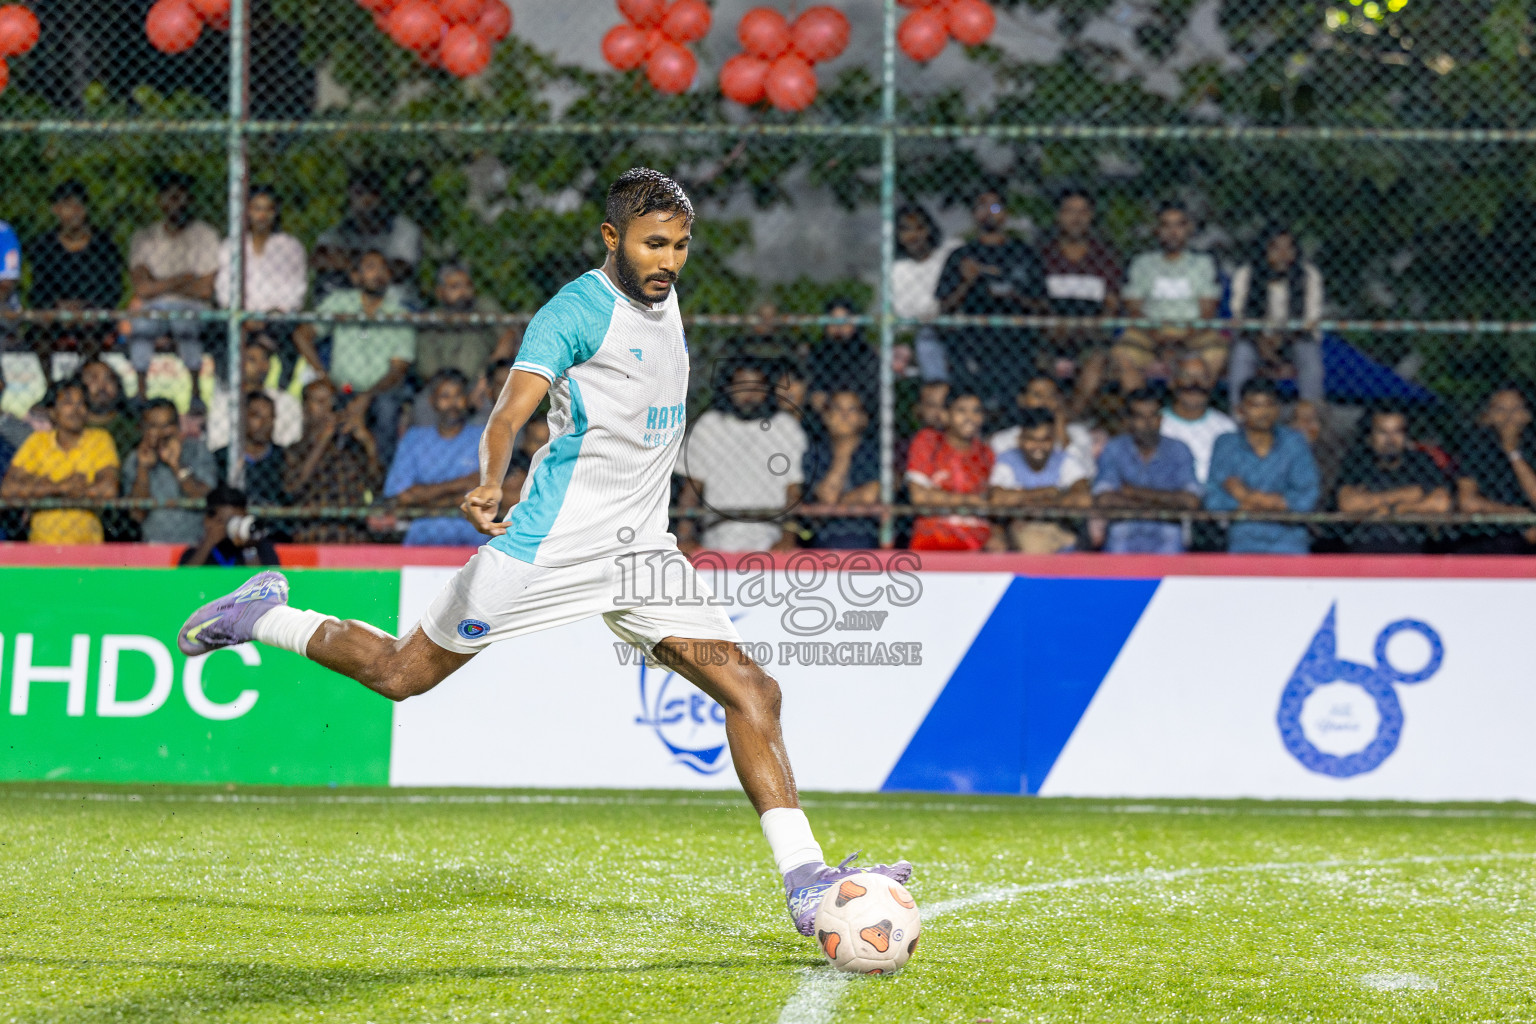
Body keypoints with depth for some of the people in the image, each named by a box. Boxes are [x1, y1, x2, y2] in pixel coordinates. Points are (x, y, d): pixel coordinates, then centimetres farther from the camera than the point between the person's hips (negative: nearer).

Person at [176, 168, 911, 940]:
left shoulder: (664, 300, 13)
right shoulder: (578, 310, -13)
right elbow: (512, 409, -27)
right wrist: (491, 482, -45)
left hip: (642, 550, 7)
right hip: (551, 543, -7)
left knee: (750, 691, -8)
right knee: (401, 675, 4)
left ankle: (805, 882, -10)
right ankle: (262, 617, 29)